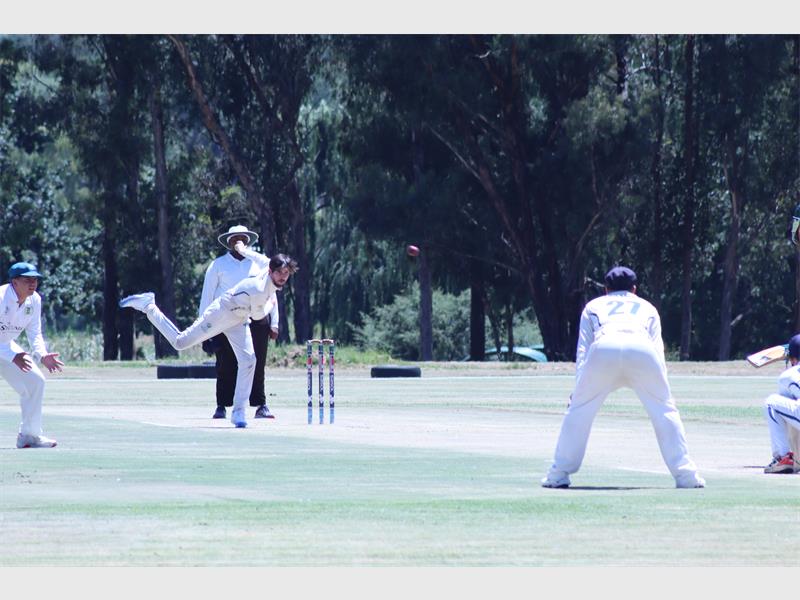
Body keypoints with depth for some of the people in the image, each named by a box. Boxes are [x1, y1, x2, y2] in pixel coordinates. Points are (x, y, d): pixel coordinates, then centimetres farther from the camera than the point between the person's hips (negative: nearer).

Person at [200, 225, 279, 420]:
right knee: (226, 366, -3)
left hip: (256, 320, 1)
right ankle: (222, 406, 2)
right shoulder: (218, 265, 11)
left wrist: (274, 324, 9)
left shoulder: (260, 263, 14)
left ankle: (260, 406, -1)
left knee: (257, 364, -3)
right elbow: (207, 296, 11)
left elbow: (271, 293, 16)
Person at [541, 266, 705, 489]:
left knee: (579, 410, 12)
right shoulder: (647, 308, 38)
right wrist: (660, 388, 21)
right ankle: (685, 474, 7)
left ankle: (558, 474, 11)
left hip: (604, 348, 0)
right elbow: (658, 349, 25)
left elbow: (583, 349, 26)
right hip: (642, 351, 0)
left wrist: (578, 388, 21)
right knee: (665, 410, 12)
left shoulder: (593, 306, 37)